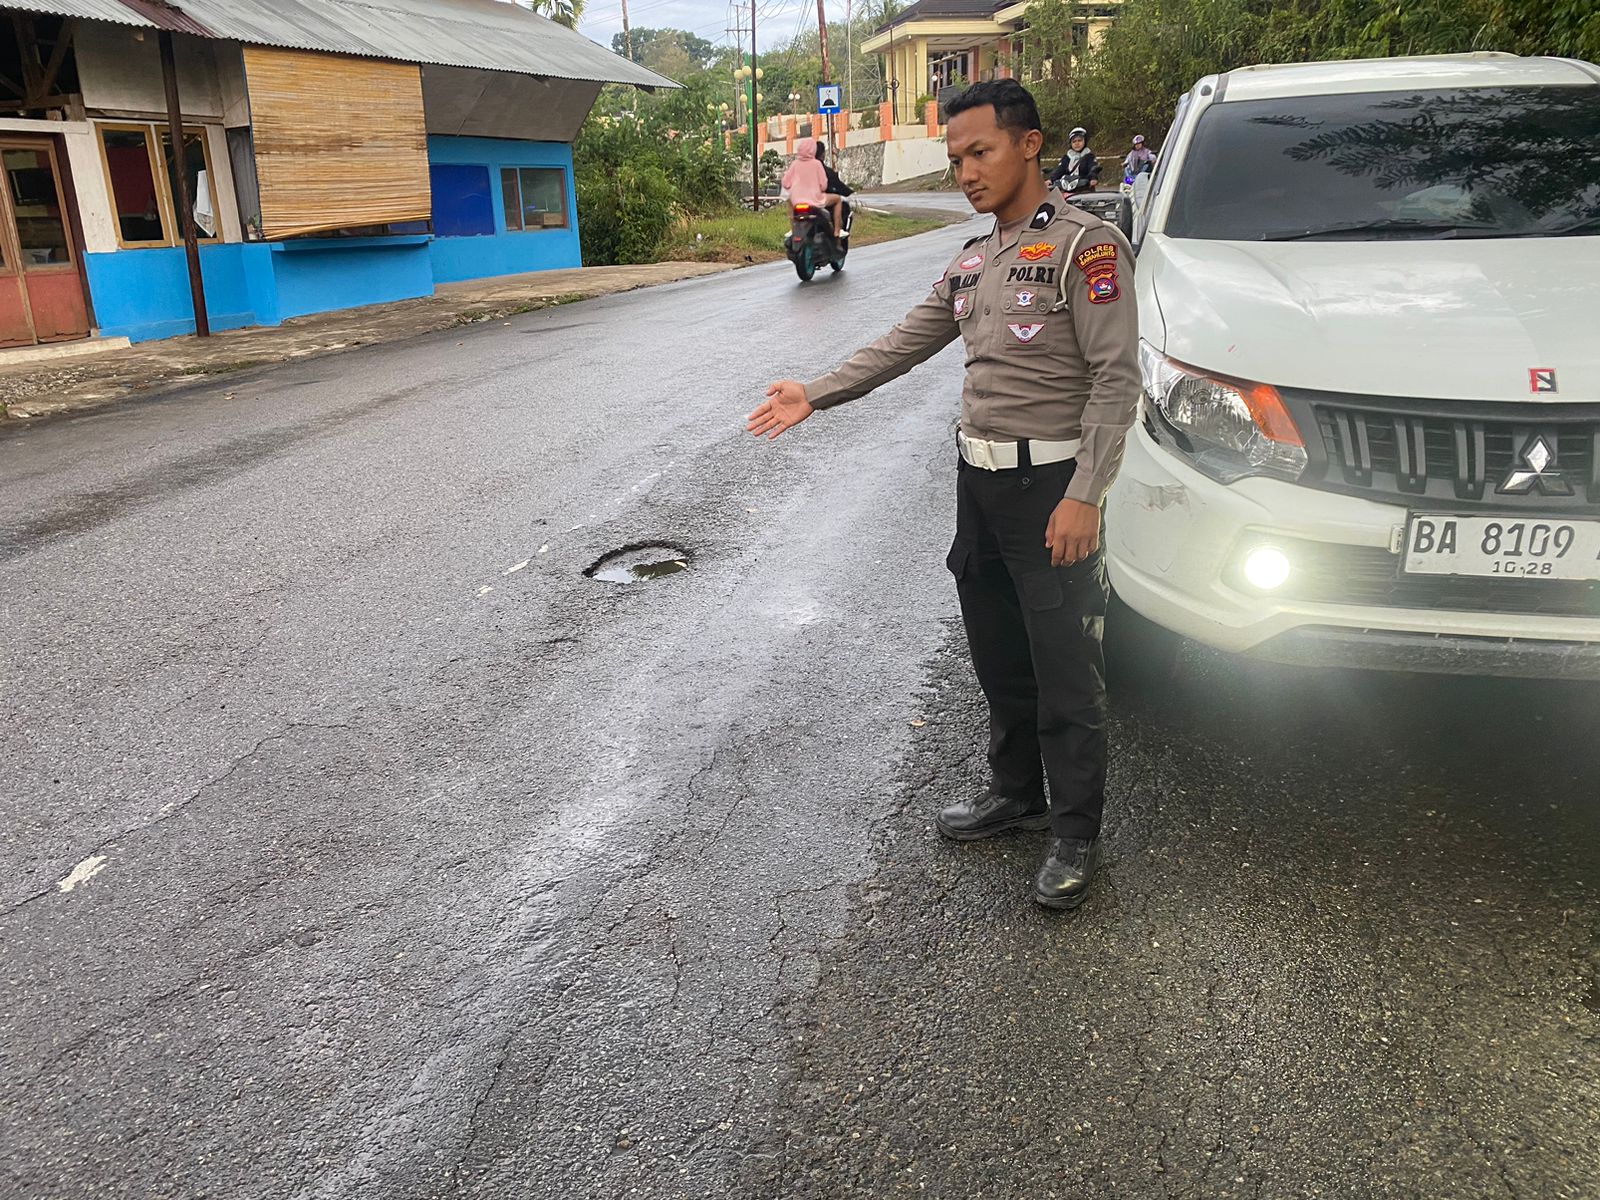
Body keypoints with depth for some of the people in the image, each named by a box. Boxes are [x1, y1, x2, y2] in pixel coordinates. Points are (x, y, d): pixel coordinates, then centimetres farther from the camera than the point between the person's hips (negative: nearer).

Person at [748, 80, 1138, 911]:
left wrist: (1083, 496, -22)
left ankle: (1075, 836, 13)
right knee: (999, 658, 16)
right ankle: (1016, 793, 33)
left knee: (1065, 672, 0)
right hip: (978, 478, 8)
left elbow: (1116, 377, -15)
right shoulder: (973, 260, 15)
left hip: (1049, 484, -7)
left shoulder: (1085, 246, -10)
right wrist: (817, 394, 8)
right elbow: (906, 343, 18)